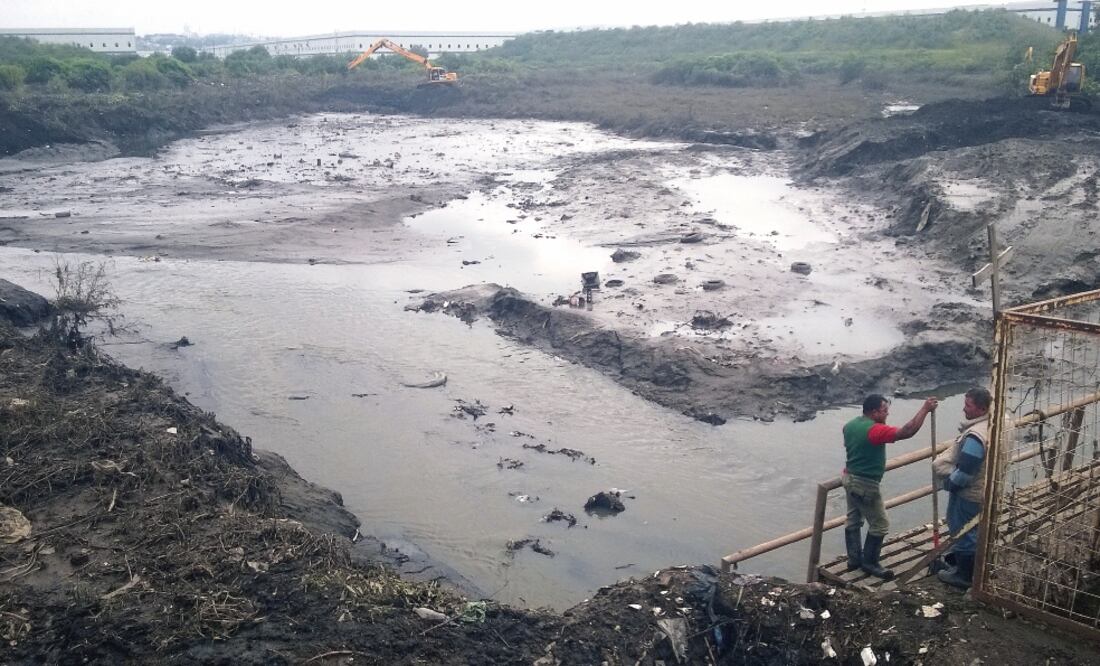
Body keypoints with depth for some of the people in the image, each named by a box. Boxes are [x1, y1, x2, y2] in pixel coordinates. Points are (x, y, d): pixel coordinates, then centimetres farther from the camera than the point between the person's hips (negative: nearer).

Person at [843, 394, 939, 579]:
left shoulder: (850, 425, 3)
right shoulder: (875, 430, -25)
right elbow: (906, 432, -32)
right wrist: (925, 409, -26)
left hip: (849, 478, 9)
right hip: (865, 484, -9)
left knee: (853, 520, 17)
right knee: (879, 524, 5)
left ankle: (854, 559, 26)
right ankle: (869, 563, 13)